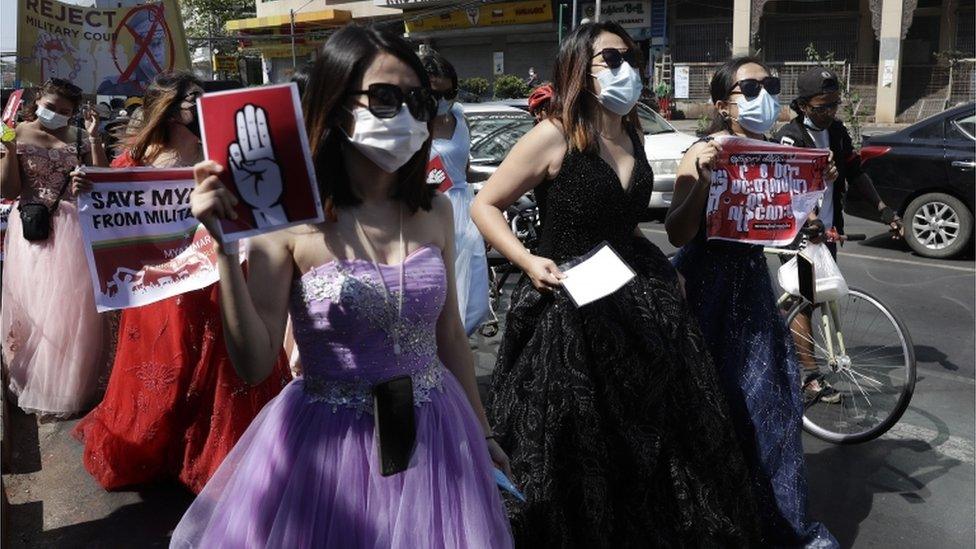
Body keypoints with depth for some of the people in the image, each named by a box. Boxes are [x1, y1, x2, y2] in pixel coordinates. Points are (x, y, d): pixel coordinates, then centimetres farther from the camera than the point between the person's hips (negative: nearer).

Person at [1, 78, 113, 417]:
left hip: (74, 230, 1)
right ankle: (35, 384, 21)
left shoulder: (80, 138, 6)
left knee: (73, 307, 4)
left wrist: (94, 139, -7)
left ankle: (71, 386, 20)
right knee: (33, 306, 6)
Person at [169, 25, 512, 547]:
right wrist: (226, 248, -24)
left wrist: (481, 431, 16)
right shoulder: (290, 220, -13)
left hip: (434, 435, 4)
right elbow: (254, 363, -15)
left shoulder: (434, 211, -1)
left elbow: (449, 334, 9)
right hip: (326, 442, -4)